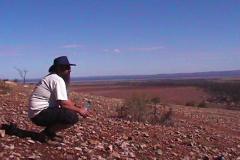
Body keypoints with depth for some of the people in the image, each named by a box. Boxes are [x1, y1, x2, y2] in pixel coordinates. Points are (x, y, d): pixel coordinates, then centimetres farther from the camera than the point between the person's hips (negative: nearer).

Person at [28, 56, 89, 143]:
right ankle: (48, 132, -6)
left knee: (69, 110, 15)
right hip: (39, 113, -10)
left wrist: (76, 106, 4)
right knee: (73, 117, -22)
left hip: (40, 112, 10)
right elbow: (63, 103, -23)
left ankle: (49, 131, 11)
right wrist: (79, 110, -11)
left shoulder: (53, 78, 15)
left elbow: (64, 99, 18)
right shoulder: (58, 80, -17)